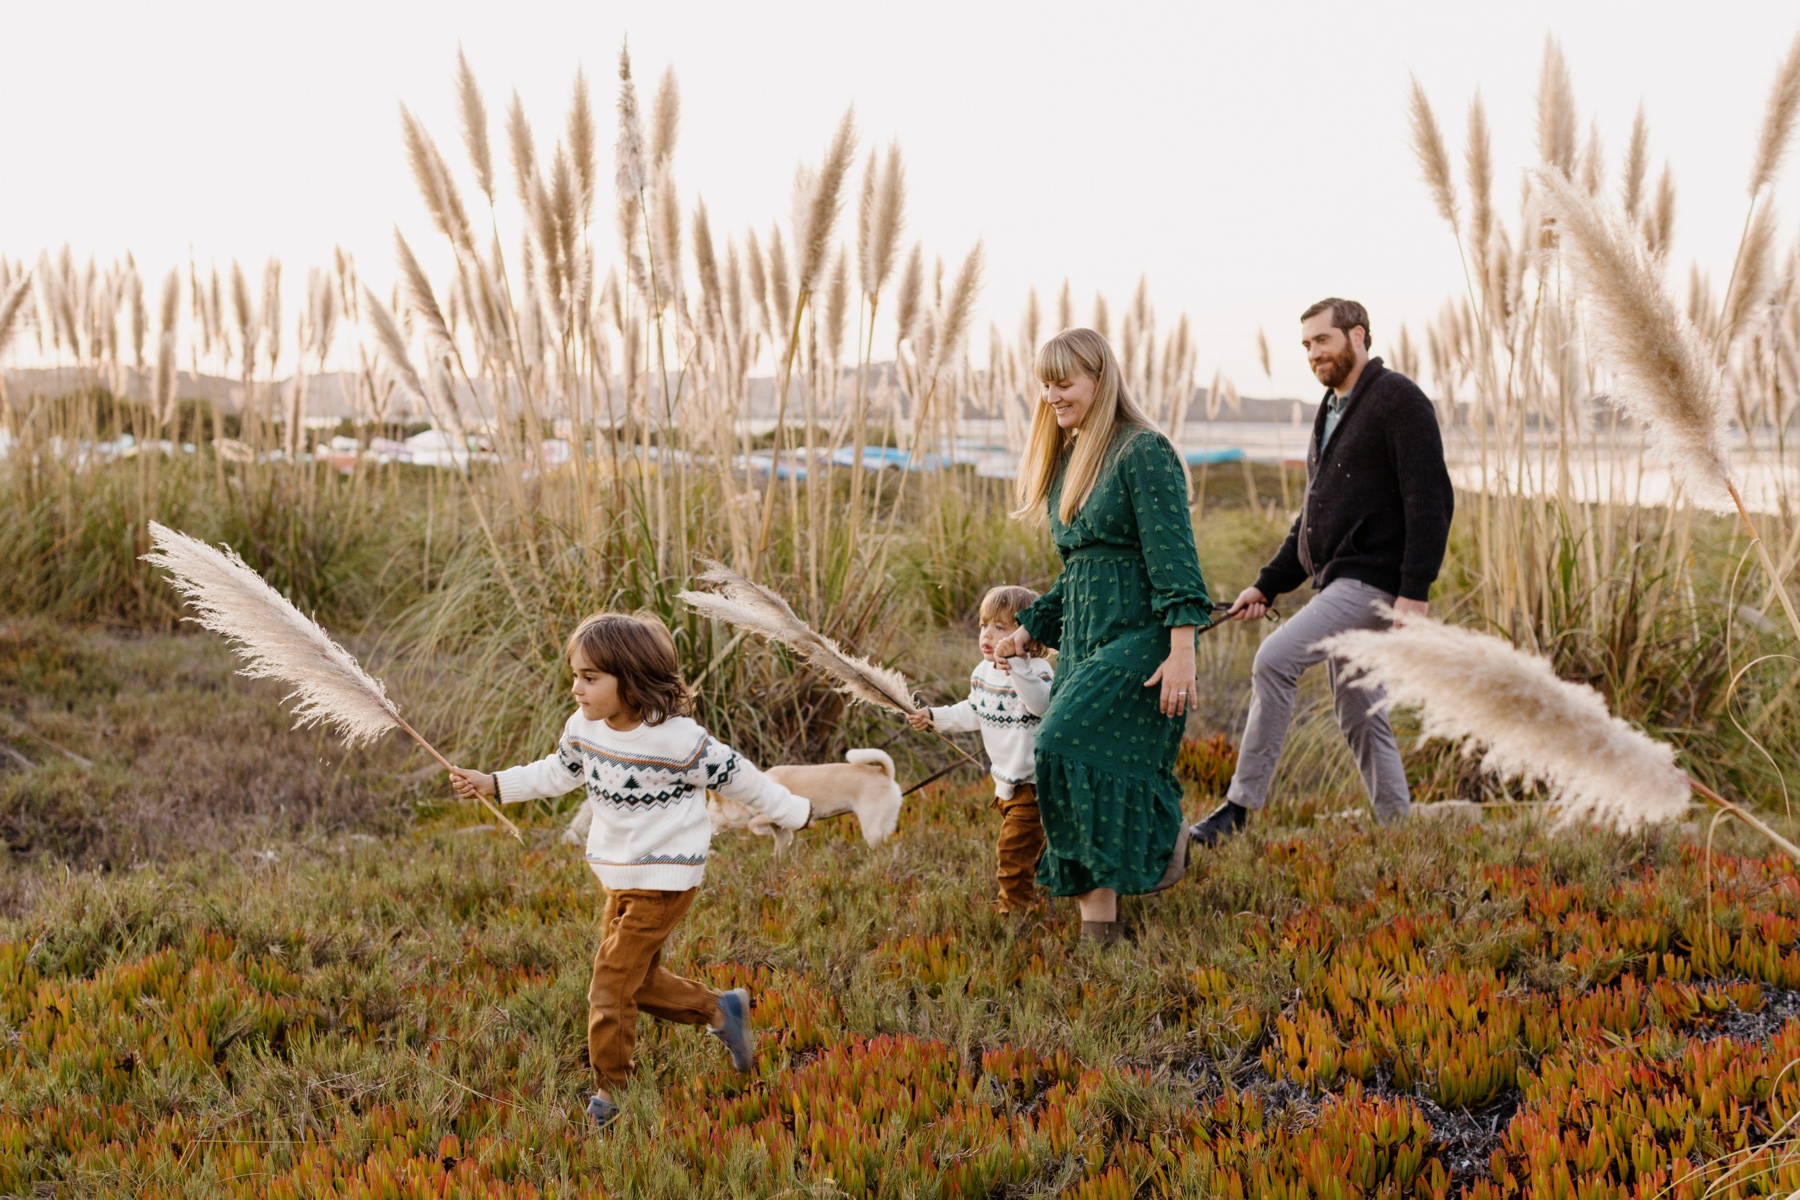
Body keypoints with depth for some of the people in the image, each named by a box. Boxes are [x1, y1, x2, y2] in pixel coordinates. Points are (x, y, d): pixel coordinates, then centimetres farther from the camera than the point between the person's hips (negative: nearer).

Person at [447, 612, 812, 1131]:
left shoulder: (676, 738, -23)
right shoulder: (585, 728, -4)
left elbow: (737, 777, -12)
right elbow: (558, 773, 15)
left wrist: (796, 812, -3)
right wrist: (495, 785, 8)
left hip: (665, 880, -7)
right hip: (619, 876, 7)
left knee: (611, 986, -4)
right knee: (636, 980, 16)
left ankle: (609, 1095, 13)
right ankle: (721, 1010, 35)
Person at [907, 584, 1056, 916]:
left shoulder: (1036, 671, -21)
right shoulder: (983, 672, 5)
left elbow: (1041, 704, -42)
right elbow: (973, 713, 20)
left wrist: (1016, 666, -51)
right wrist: (935, 717, 14)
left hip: (1033, 781, -9)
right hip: (1006, 778, 9)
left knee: (1014, 848, -7)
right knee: (1032, 844, 22)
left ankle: (1015, 904, 8)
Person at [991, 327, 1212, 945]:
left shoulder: (1144, 453, -10)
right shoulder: (1069, 460, 17)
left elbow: (1173, 555, -16)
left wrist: (1182, 650, -22)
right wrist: (1029, 628, 15)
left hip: (1138, 637, -9)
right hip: (1082, 640, 9)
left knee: (1068, 743, -23)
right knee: (1075, 767, 3)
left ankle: (1165, 838, -1)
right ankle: (1098, 924, 9)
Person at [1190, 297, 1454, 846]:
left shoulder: (1398, 399, -8)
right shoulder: (1330, 413, 20)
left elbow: (1430, 501, -16)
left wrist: (1415, 590, -23)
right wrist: (1267, 585, 17)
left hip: (1374, 579, -10)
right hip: (1339, 581, 10)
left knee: (1274, 659, -20)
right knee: (1359, 716, 10)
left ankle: (1241, 805, -17)